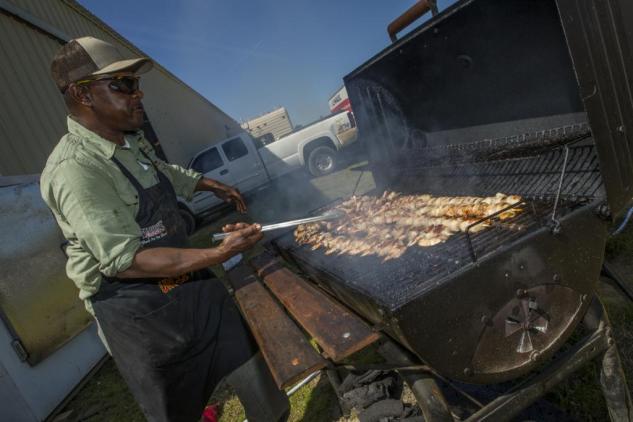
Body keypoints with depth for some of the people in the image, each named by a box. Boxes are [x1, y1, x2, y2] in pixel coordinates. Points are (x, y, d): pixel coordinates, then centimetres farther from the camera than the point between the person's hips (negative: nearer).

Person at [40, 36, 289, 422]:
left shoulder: (134, 142, 5)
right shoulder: (75, 168, -22)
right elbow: (124, 260, -27)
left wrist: (210, 184, 33)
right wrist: (219, 253, -31)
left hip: (192, 284, 8)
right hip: (139, 311, -7)